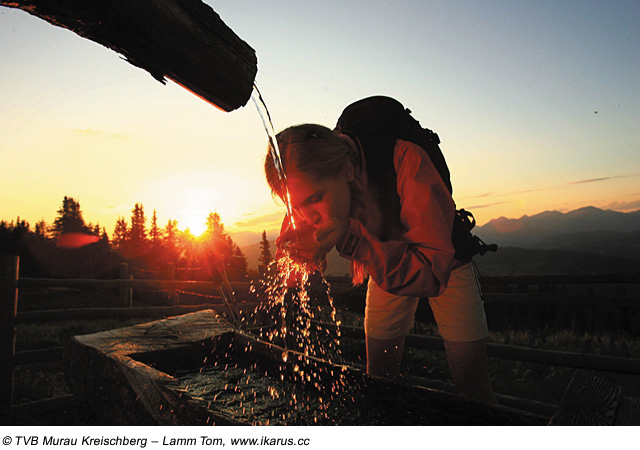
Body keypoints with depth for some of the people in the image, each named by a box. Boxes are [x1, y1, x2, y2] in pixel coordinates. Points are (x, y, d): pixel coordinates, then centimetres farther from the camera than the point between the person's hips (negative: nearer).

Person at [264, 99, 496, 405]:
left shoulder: (404, 160, -41)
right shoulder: (313, 186, -26)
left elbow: (433, 271, -42)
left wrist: (349, 238, -52)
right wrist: (304, 248, -37)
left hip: (443, 263, -3)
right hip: (386, 264, 4)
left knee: (472, 385, -4)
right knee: (378, 378, 8)